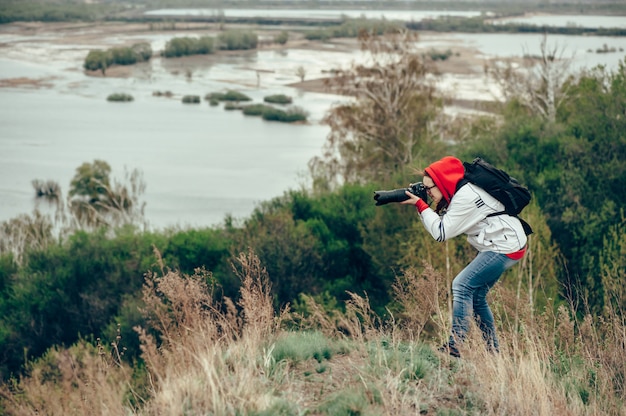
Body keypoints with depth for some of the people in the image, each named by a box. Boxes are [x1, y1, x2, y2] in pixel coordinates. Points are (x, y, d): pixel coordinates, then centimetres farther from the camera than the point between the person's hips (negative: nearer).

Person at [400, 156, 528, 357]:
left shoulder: (465, 197, -21)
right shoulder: (460, 191, 8)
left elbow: (441, 232, -19)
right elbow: (441, 223, 9)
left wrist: (420, 205, -15)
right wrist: (420, 204, -2)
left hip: (506, 247, -10)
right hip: (499, 245, 10)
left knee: (462, 286, -14)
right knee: (476, 296, 11)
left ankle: (454, 348, -16)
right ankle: (493, 351, 16)